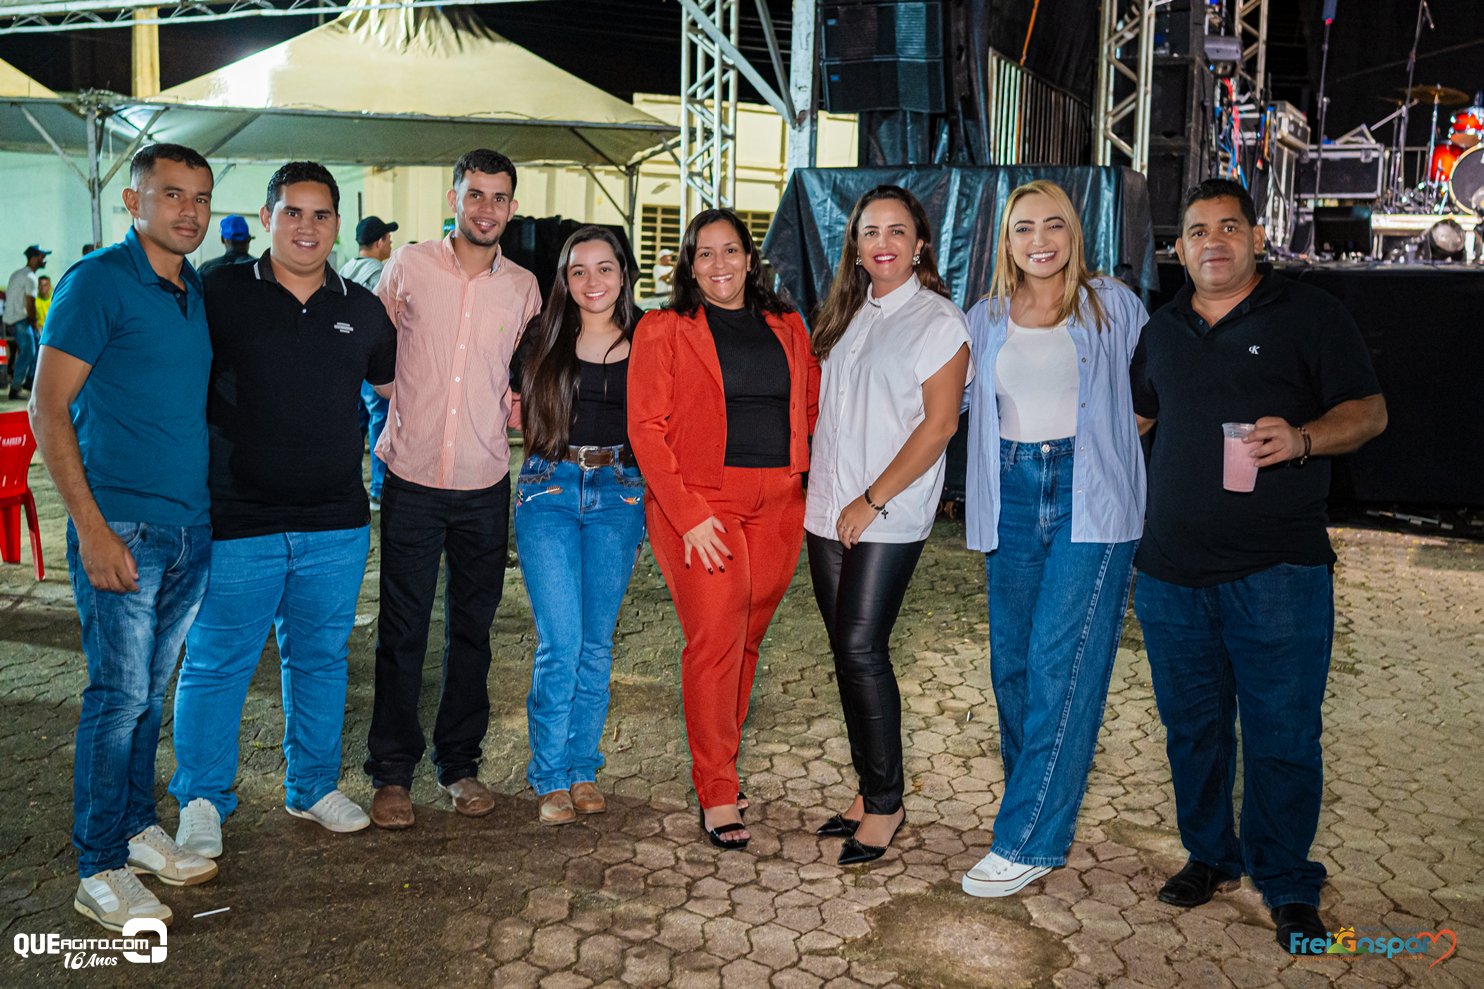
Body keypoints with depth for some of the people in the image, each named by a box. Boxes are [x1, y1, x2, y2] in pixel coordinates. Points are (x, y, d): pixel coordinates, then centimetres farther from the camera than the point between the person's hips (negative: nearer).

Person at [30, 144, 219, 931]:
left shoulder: (198, 292, 12)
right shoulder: (97, 282, -8)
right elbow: (48, 410, -11)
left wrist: (213, 508, 14)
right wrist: (92, 527, -16)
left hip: (190, 531, 6)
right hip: (121, 526, -6)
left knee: (151, 689, 15)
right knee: (119, 693, -2)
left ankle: (137, 827, 29)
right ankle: (100, 871, 10)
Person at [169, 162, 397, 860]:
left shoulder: (362, 309, 8)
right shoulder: (220, 294, -2)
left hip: (337, 525, 3)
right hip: (238, 522, -3)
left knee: (320, 658, 15)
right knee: (216, 663, 5)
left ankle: (313, 787, 31)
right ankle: (202, 801, 23)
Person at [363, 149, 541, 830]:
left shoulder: (523, 288, 5)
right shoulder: (409, 266, -1)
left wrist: (518, 403, 2)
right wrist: (405, 403, 3)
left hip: (485, 485, 2)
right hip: (412, 477, -2)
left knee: (473, 627, 11)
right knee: (401, 629, 3)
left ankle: (460, 762, 26)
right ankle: (392, 772, 17)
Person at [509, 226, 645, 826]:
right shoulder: (543, 336, 4)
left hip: (619, 491, 1)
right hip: (549, 489, -1)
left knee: (597, 642, 7)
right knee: (561, 642, -7)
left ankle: (583, 768, 22)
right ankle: (550, 777, 9)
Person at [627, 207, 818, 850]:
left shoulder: (786, 328, 14)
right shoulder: (664, 330, 1)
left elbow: (811, 402, 22)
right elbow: (646, 427, -5)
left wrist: (793, 468, 5)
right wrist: (690, 515, -13)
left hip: (776, 505, 4)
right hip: (698, 503, -4)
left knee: (746, 641, 9)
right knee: (715, 641, -8)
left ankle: (718, 765, 27)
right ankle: (717, 795, 4)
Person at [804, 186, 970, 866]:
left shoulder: (938, 319, -4)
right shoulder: (846, 313, 15)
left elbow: (939, 423, -11)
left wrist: (872, 501, -14)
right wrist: (821, 489, 9)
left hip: (888, 517, -6)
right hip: (828, 512, 6)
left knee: (861, 649, -9)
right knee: (848, 653, 9)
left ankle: (885, 804, 6)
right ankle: (869, 791, 21)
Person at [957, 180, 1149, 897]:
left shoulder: (1113, 307, 2)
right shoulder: (986, 318, 12)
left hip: (1090, 499, -4)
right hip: (1011, 498, 4)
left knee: (1062, 666, -8)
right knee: (1012, 662, 7)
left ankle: (1027, 840, -2)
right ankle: (1042, 804, 24)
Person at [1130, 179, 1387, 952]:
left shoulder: (1309, 315, 0)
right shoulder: (1163, 330, 14)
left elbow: (1369, 410, -4)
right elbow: (1134, 417, 29)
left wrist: (1302, 439, -22)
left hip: (1277, 570, -4)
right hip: (1172, 569, 5)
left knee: (1282, 734, 1)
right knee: (1192, 725, 14)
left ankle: (1287, 886, 19)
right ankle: (1210, 855, 32)